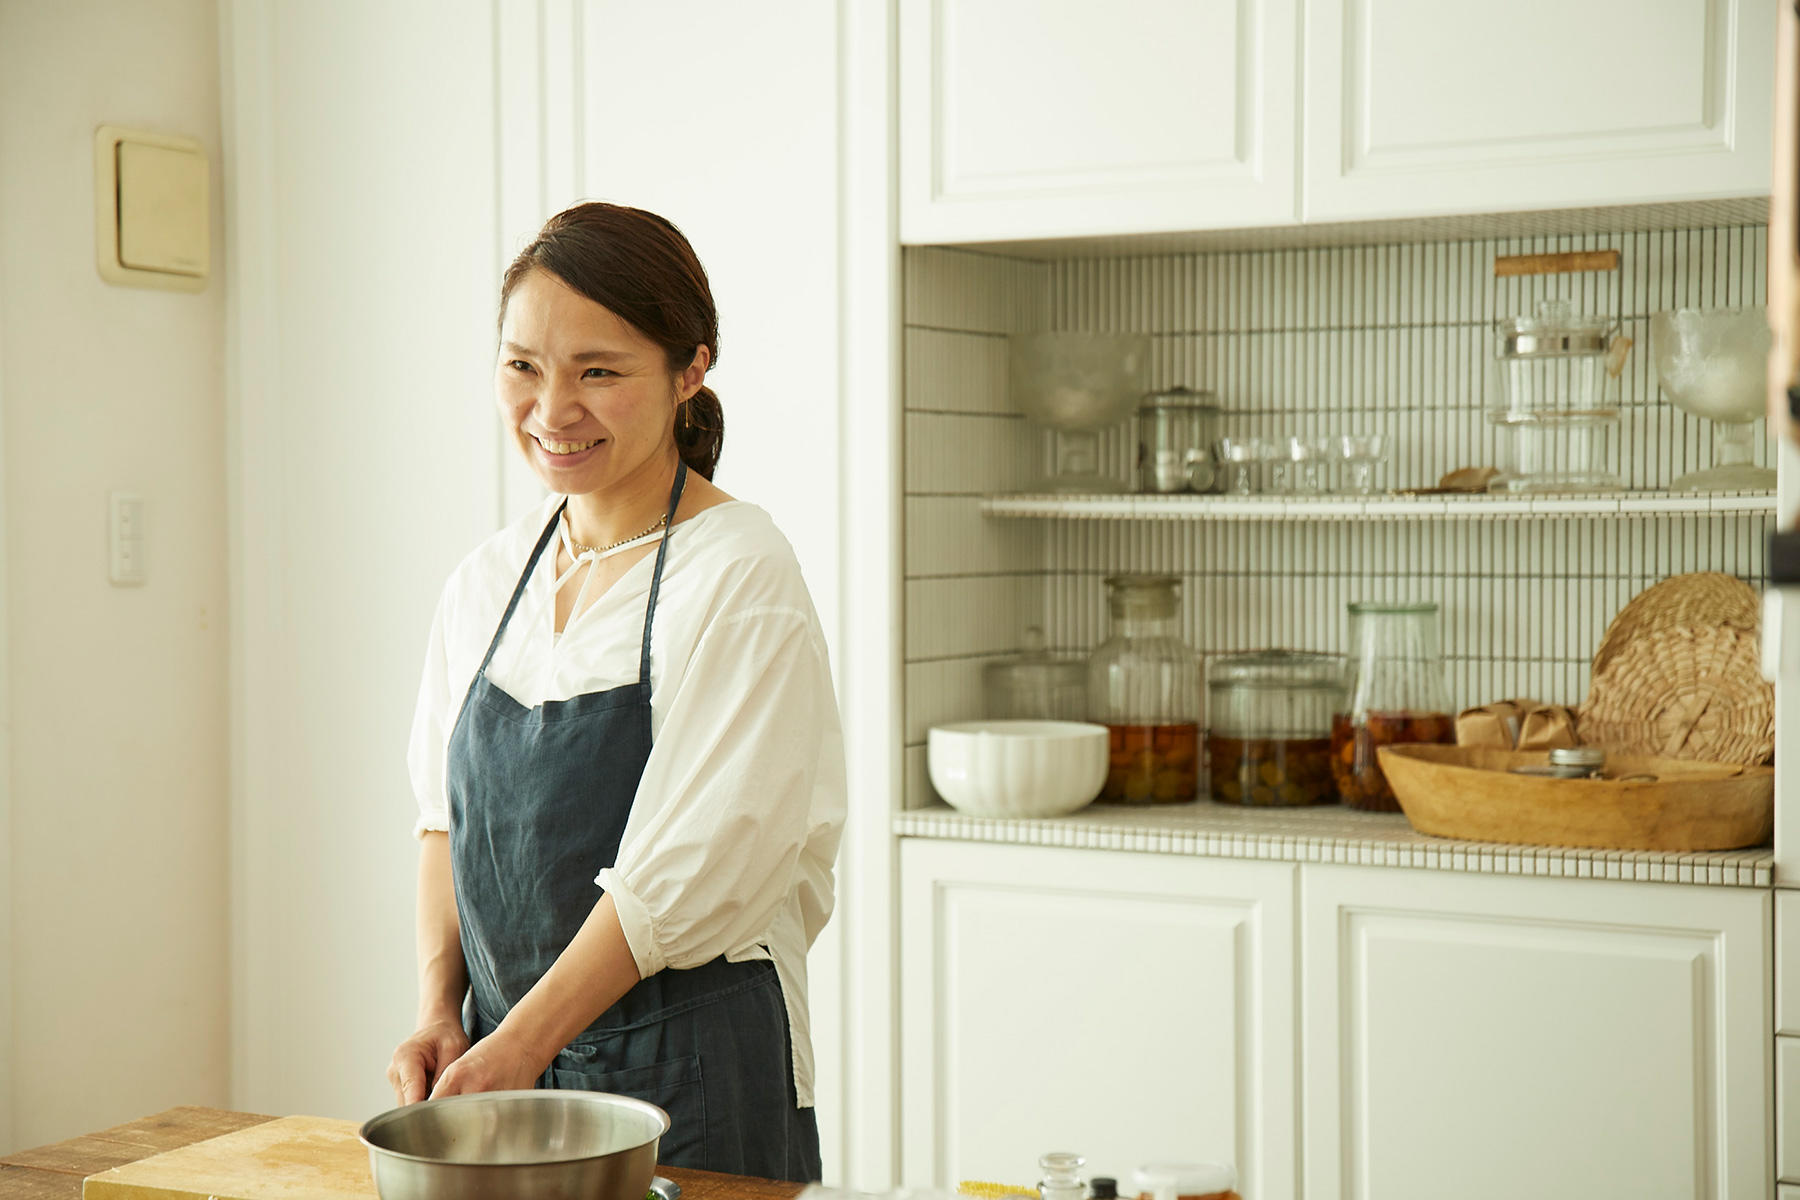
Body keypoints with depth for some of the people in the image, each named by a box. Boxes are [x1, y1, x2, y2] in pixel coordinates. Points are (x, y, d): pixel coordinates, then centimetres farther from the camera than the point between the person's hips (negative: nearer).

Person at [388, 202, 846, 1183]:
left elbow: (683, 872, -17)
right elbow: (446, 817, 12)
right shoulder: (487, 582, 6)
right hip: (504, 1052, 5)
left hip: (688, 1067, -5)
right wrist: (439, 1014, -1)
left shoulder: (739, 578, -14)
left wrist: (517, 1049, -15)